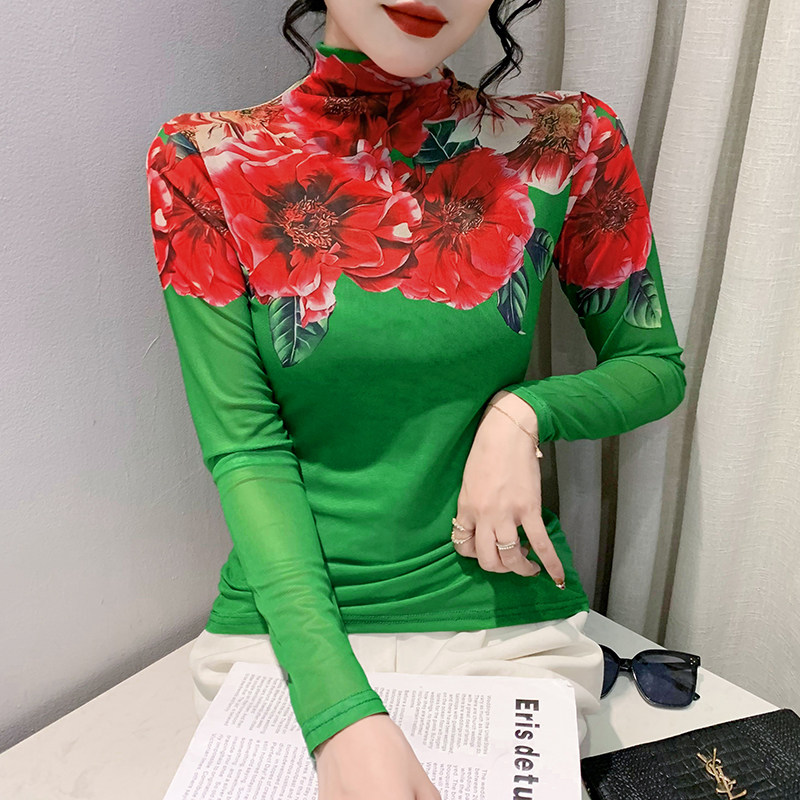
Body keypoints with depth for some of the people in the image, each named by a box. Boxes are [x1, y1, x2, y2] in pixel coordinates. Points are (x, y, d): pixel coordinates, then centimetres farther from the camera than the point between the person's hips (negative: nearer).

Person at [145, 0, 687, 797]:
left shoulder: (565, 145, -6)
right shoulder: (207, 164, -8)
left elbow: (655, 366, 5)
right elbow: (245, 449, -13)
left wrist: (524, 411, -16)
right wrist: (340, 711, -22)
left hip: (507, 619, 1)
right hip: (284, 631, 0)